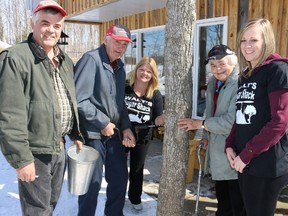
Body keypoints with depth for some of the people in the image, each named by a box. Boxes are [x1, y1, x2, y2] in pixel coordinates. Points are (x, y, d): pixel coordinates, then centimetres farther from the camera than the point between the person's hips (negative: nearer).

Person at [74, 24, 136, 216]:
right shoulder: (91, 59, -15)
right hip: (92, 134, -8)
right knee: (92, 184, 4)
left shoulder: (120, 66, 12)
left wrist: (126, 127, 6)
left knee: (120, 178, 16)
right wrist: (103, 124, -16)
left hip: (114, 133, 8)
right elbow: (78, 100, -23)